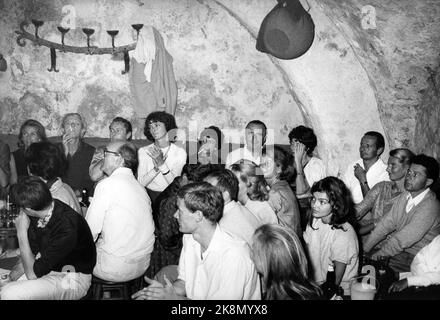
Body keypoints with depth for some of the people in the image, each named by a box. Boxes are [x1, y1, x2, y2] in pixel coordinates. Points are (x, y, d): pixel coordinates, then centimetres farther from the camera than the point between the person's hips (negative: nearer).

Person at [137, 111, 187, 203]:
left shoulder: (180, 152, 1)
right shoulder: (143, 151, 5)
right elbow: (141, 182, -4)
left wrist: (161, 163, -21)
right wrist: (156, 168, -20)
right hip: (149, 194, 1)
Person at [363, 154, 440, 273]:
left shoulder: (430, 207, -24)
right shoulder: (405, 195, 2)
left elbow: (402, 240, -24)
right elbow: (386, 223, 1)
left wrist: (376, 254, -15)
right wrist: (364, 248, -5)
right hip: (398, 247, 7)